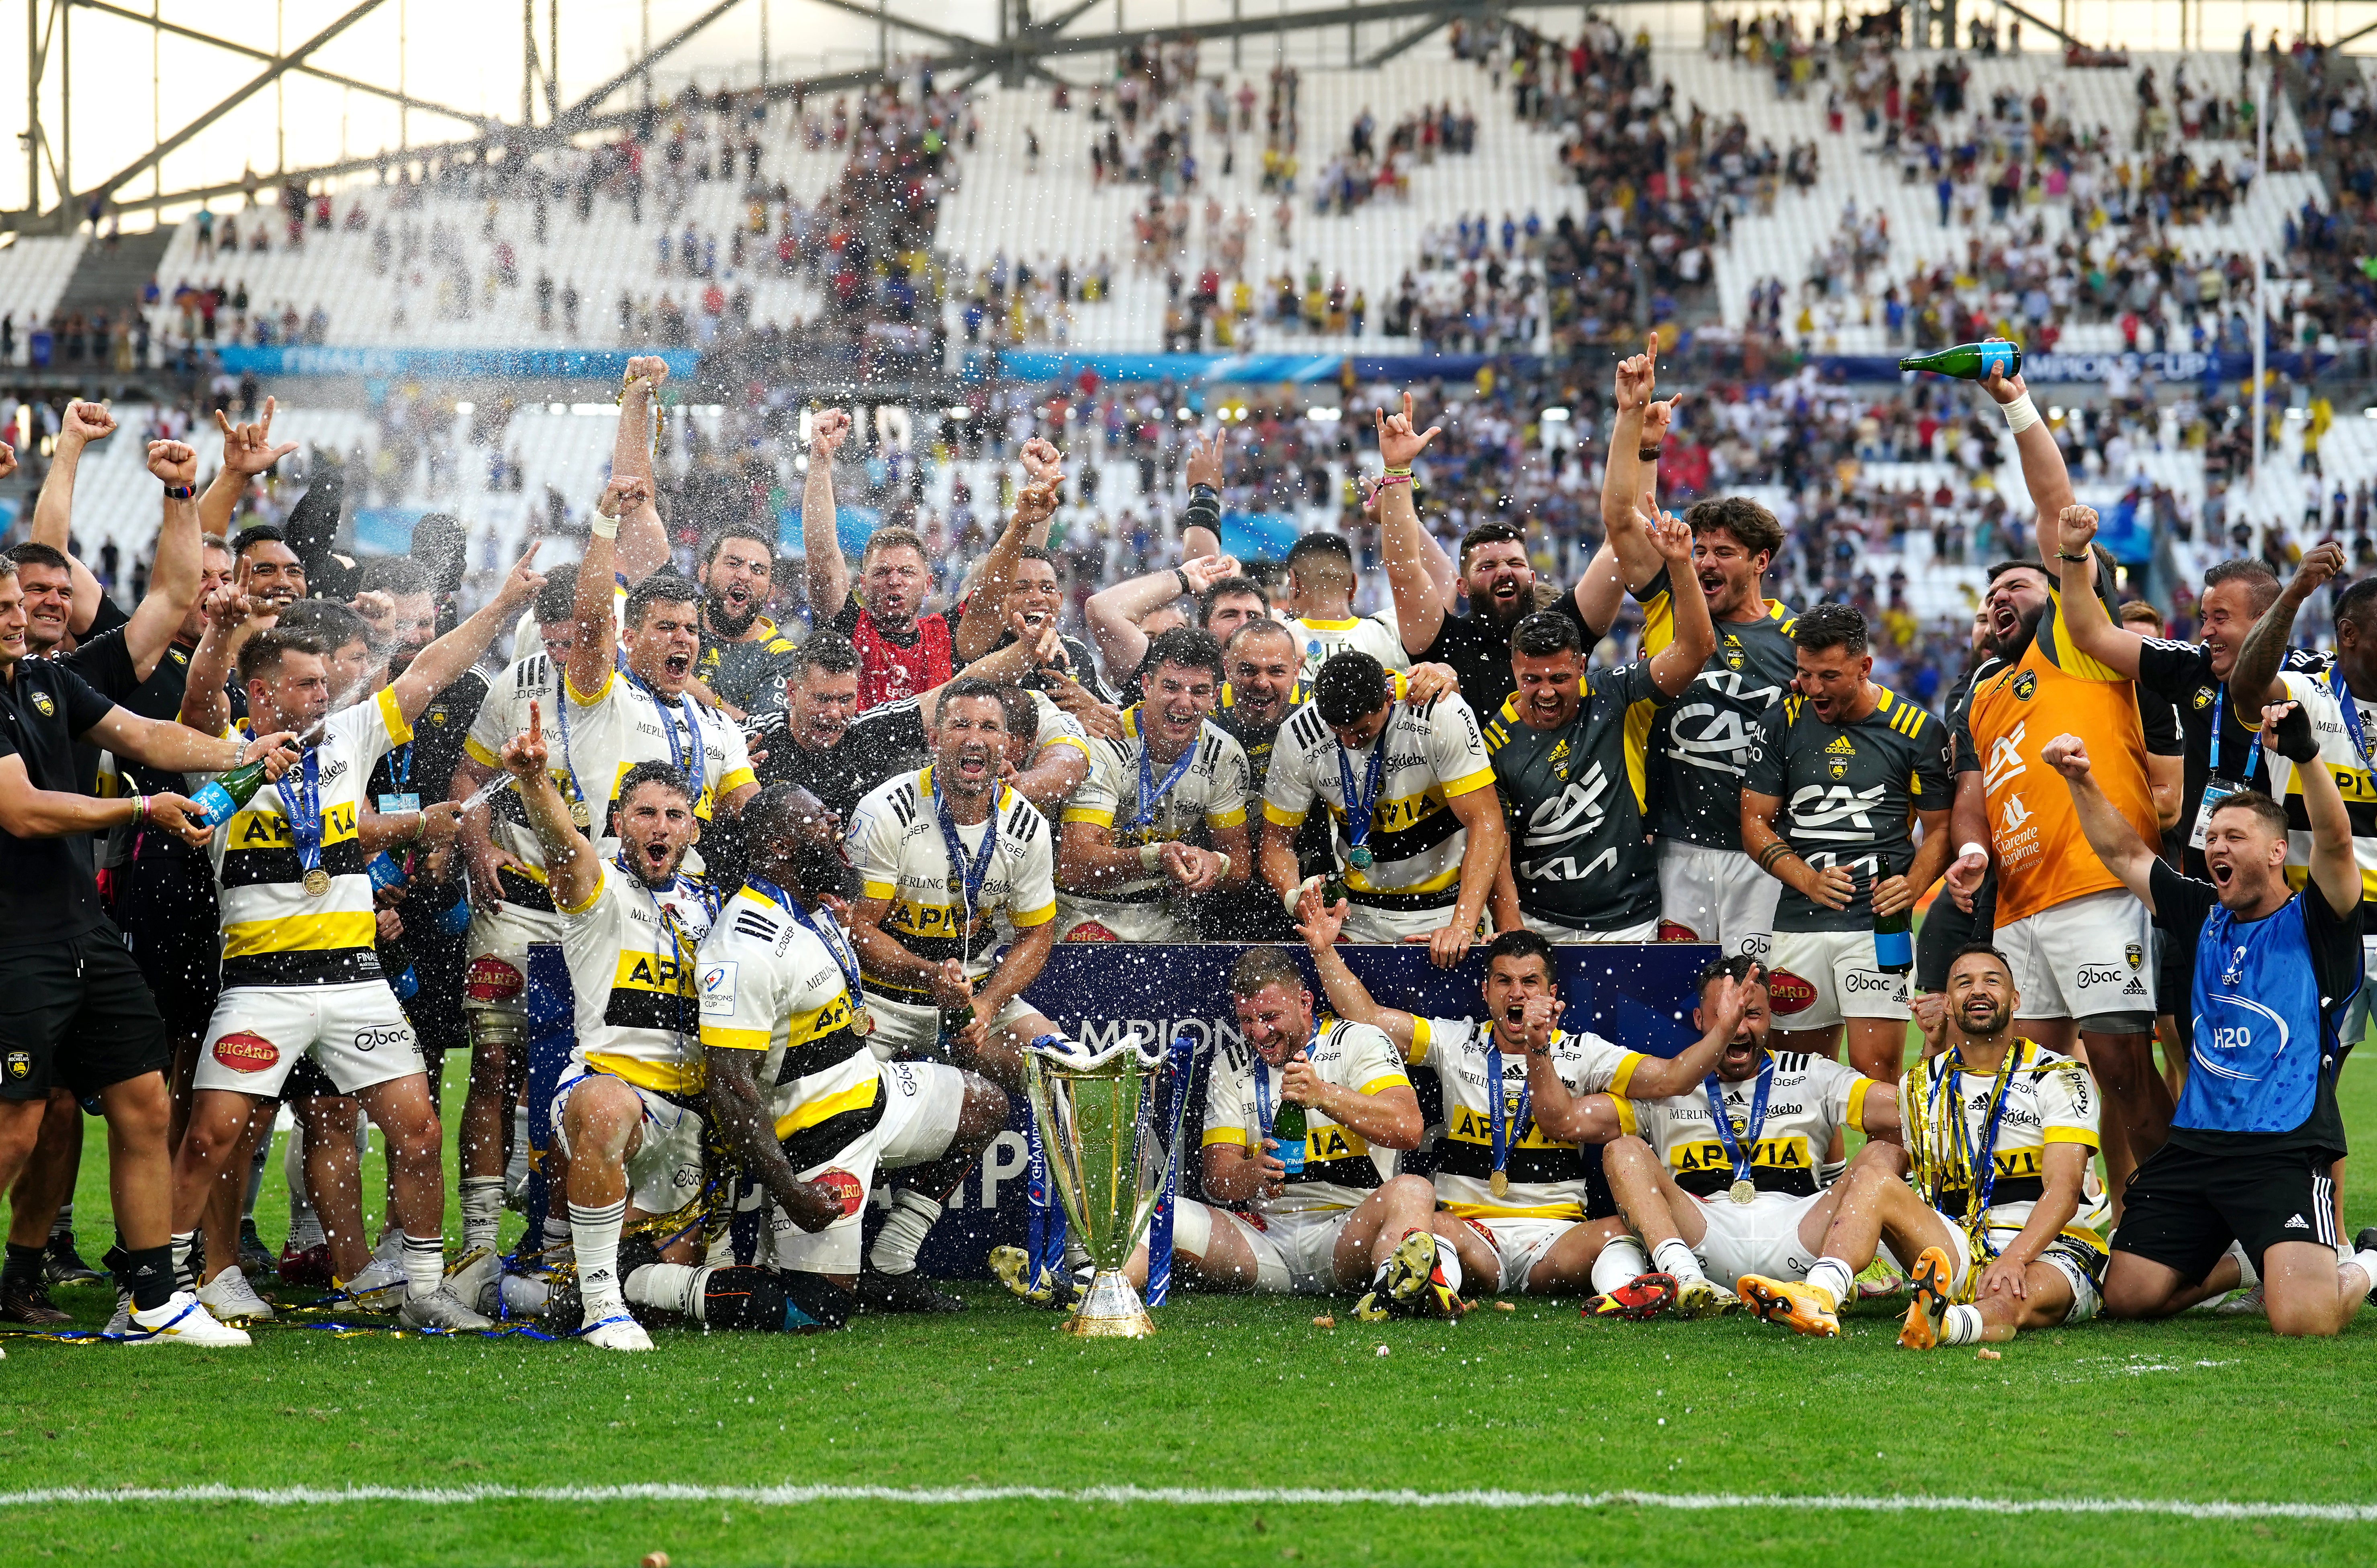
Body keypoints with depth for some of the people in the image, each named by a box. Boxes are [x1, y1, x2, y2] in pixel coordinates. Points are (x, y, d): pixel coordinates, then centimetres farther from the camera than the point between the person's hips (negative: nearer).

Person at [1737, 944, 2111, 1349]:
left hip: (2048, 1251, -4)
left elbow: (2064, 1188, -13)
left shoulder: (2060, 1077, 0)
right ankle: (1819, 1297, -43)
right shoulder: (1921, 1086, 15)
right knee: (1873, 1175, -17)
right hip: (1960, 1249, 4)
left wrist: (2014, 1257, -29)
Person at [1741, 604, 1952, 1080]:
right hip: (1799, 921, 3)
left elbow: (1940, 826, 9)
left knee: (1876, 1072, -13)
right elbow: (1755, 821, 9)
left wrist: (1913, 884, -10)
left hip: (1878, 921, -3)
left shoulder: (1917, 730, 1)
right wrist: (1808, 880, -7)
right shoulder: (1782, 724, 7)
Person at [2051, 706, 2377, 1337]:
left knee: (2304, 1321, -24)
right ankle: (2246, 1262, 28)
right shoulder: (2207, 918, 15)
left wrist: (2305, 755, -34)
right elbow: (2124, 854, 23)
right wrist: (2081, 782, 11)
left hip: (2285, 1152, -6)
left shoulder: (2311, 923, -1)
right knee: (2127, 1298, 3)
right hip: (2194, 1145, 6)